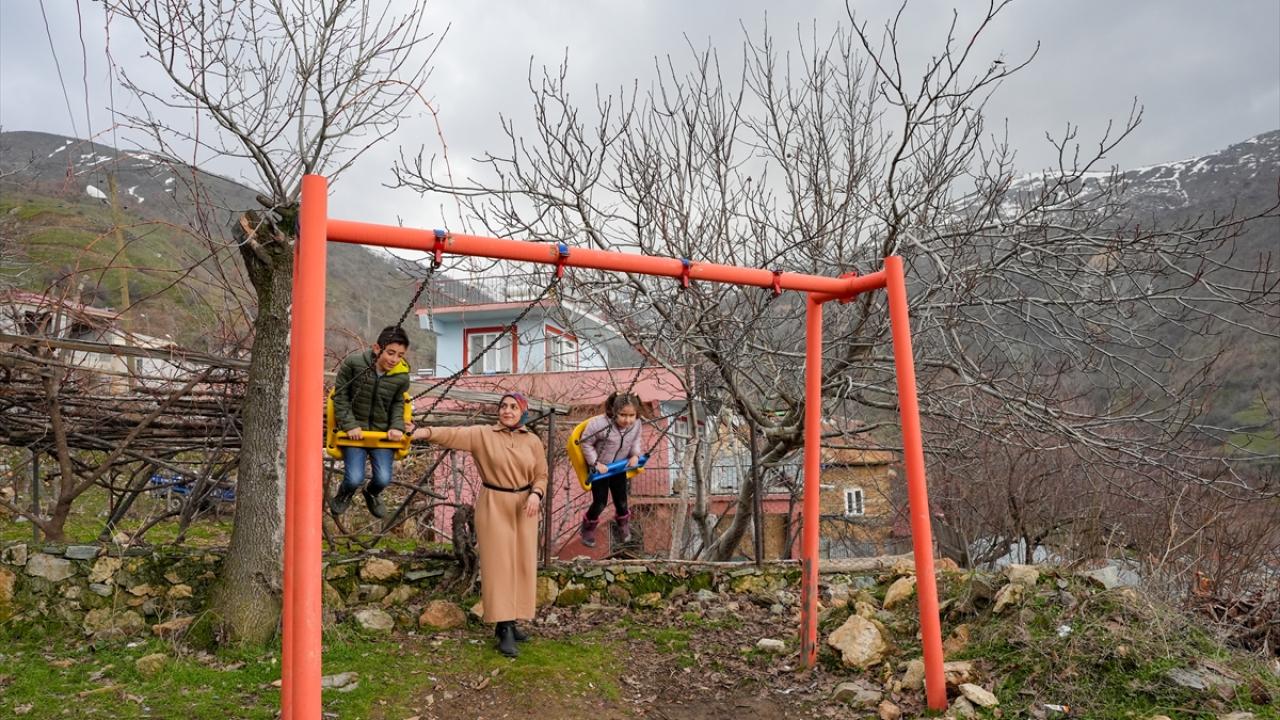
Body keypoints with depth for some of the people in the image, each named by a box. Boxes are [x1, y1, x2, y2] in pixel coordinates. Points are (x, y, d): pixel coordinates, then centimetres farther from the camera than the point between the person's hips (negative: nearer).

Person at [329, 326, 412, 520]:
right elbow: (340, 396, -8)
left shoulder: (402, 376, -10)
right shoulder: (353, 362, -18)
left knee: (384, 479, -8)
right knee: (355, 478, -13)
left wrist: (397, 426, -7)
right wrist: (349, 425, -14)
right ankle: (345, 492, 27)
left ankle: (372, 493, 32)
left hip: (382, 431, 2)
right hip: (355, 430, -2)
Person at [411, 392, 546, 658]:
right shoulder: (482, 434, -4)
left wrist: (536, 494, -13)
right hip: (493, 506, -3)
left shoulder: (533, 441, 3)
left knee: (521, 565, 5)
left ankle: (510, 622, 17)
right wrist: (427, 432, -38)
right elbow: (454, 434, -19)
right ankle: (504, 629, -1)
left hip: (523, 507, 3)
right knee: (498, 565, -4)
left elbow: (541, 475, 7)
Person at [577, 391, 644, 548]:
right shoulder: (599, 424, -35)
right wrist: (596, 463, -21)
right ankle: (588, 526, 36)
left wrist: (635, 455, -10)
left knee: (621, 501, 17)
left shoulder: (636, 424, -19)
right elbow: (586, 444, -19)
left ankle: (623, 523, 50)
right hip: (600, 469, -4)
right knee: (600, 503, 5)